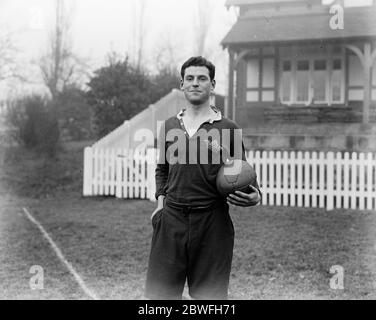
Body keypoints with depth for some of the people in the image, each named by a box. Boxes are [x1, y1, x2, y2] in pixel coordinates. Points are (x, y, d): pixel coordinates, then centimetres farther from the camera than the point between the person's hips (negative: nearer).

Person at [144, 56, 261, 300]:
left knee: (210, 295, 5)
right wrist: (162, 199, 9)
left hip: (212, 223, -2)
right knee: (158, 292, 3)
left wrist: (255, 196, -12)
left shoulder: (227, 128, 2)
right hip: (171, 219, 3)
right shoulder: (169, 126, 11)